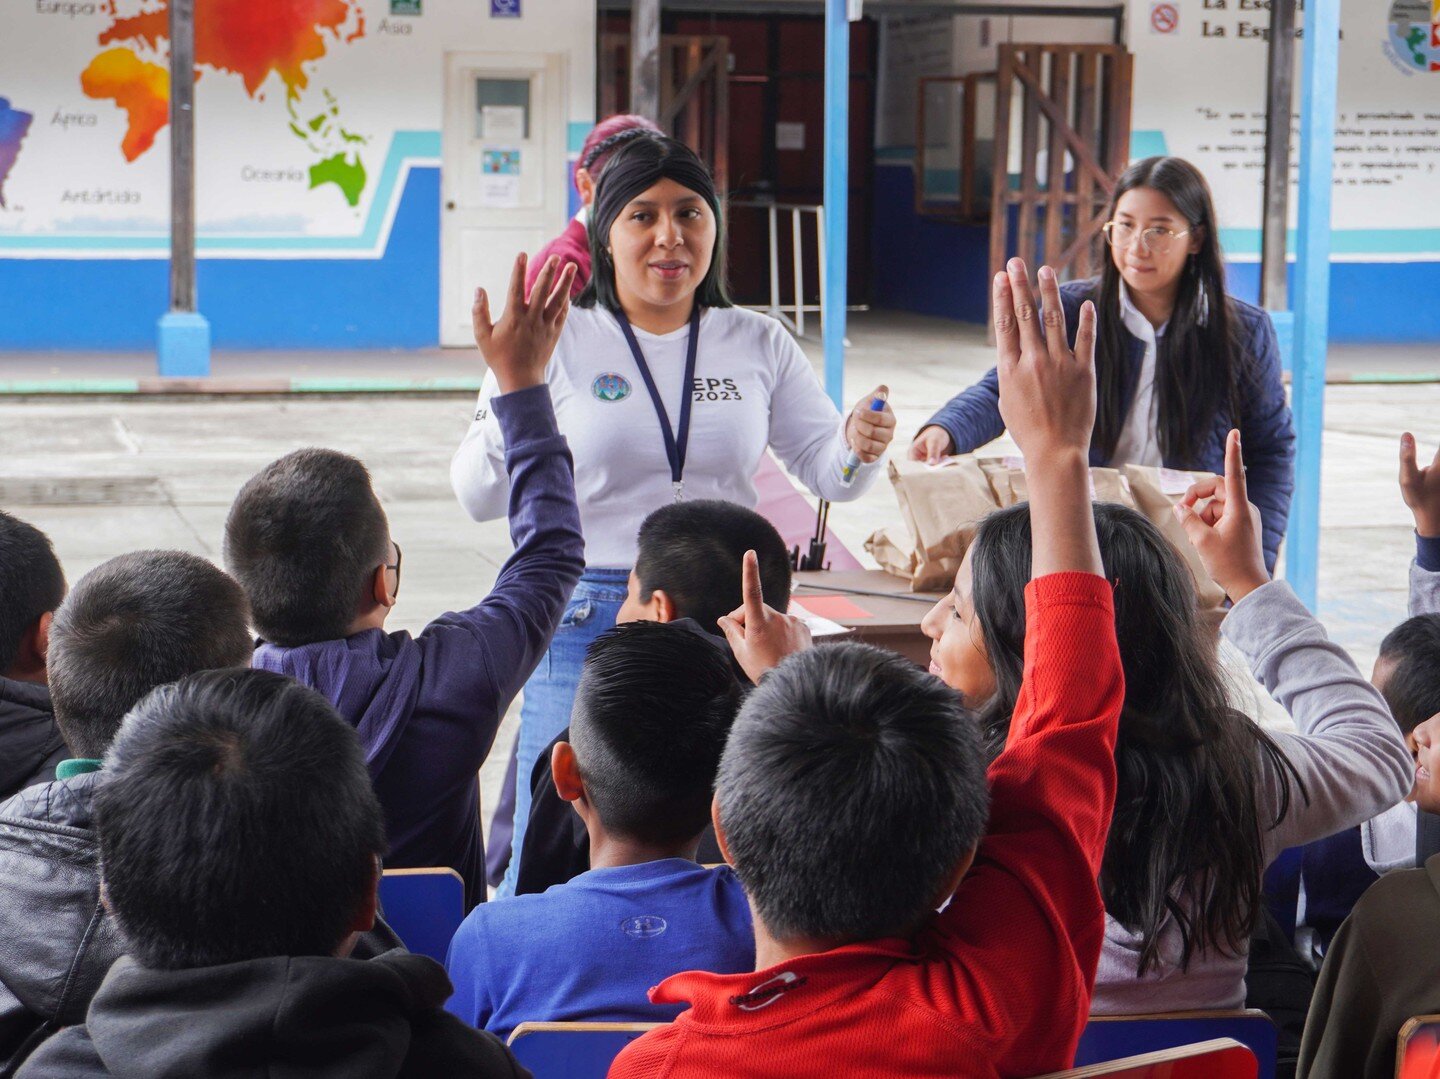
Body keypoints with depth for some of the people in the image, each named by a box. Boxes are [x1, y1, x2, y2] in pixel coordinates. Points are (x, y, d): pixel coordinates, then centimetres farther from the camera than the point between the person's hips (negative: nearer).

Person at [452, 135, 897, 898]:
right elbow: (480, 499, -4)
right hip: (588, 619, -2)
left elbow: (825, 470, 11)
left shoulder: (758, 343, 8)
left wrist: (859, 447, -12)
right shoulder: (560, 341, -1)